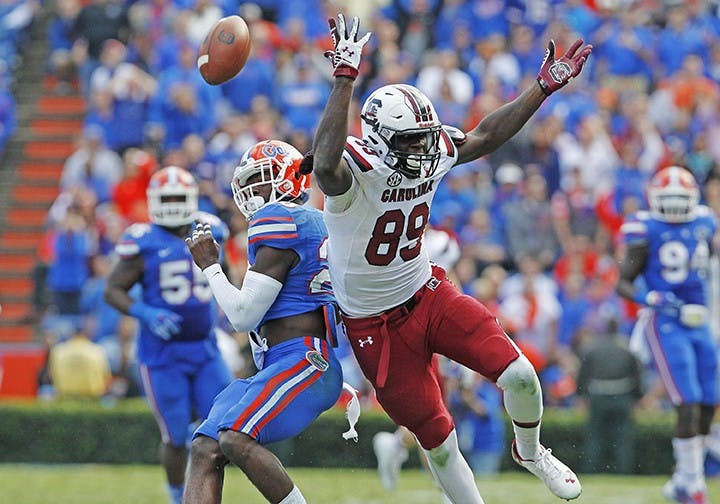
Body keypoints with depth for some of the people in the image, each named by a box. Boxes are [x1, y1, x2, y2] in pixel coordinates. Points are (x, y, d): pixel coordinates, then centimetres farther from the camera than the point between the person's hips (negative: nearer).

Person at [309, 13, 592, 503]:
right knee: (439, 443, 0)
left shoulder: (432, 154, -6)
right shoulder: (354, 173, -28)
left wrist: (544, 87, 7)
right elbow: (325, 166, -52)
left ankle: (530, 452, 23)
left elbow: (486, 136, 11)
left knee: (519, 375, -9)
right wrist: (345, 79, -58)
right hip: (378, 325, -5)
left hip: (429, 294, 5)